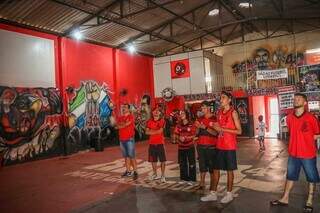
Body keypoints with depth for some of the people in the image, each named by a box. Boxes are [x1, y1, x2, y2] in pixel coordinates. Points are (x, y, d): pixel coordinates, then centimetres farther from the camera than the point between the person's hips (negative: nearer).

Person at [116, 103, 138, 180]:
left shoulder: (131, 116, -6)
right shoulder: (120, 117, 14)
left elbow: (121, 126, -16)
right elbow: (118, 126, -1)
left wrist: (121, 125, 2)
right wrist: (125, 124, -10)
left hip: (129, 139, -6)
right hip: (122, 139, 6)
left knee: (132, 156, -6)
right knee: (126, 156, 11)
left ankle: (135, 172, -1)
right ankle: (128, 171, 19)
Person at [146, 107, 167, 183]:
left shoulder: (162, 121, -4)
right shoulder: (149, 121, 6)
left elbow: (160, 131, -16)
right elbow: (147, 132, -3)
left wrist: (152, 131, -6)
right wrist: (156, 131, -13)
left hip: (160, 143, -3)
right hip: (152, 143, 4)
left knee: (162, 160, -2)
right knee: (153, 160, 12)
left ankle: (162, 176, 7)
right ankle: (155, 174, 28)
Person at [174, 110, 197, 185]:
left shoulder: (191, 124, -6)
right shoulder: (178, 125, 5)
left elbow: (194, 135, -7)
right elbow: (176, 134, 6)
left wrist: (186, 137, -19)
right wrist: (179, 137, -14)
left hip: (190, 146, -4)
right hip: (181, 147, 4)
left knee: (191, 164, 0)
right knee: (182, 164, 11)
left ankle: (191, 179, 11)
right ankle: (183, 178, 22)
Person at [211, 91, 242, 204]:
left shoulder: (233, 112, -8)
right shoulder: (219, 112, 10)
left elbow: (239, 131, -13)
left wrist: (222, 129, -17)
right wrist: (216, 128, -1)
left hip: (230, 146, -6)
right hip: (219, 146, 6)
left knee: (229, 170, 6)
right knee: (216, 169, 9)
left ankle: (229, 194, 19)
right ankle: (214, 193, 19)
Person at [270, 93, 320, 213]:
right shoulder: (289, 118, 0)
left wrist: (306, 141, -6)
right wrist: (298, 142, 6)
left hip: (308, 154, -4)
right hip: (293, 153, 4)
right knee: (290, 176, 15)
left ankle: (309, 202, 28)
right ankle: (285, 199, 27)